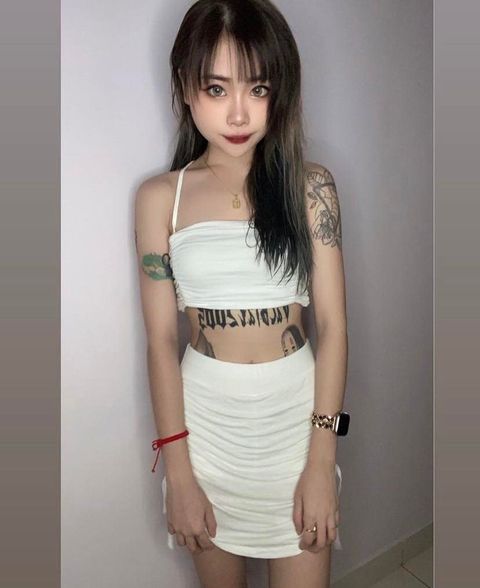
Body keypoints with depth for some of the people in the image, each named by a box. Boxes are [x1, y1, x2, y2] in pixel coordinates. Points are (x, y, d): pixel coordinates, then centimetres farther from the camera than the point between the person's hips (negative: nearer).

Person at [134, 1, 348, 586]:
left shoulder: (310, 186, -5)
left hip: (297, 408, 0)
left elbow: (332, 324, -6)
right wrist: (178, 473, -6)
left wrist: (322, 461, -9)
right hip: (204, 413, 1)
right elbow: (161, 338, -5)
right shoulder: (160, 197, -5)